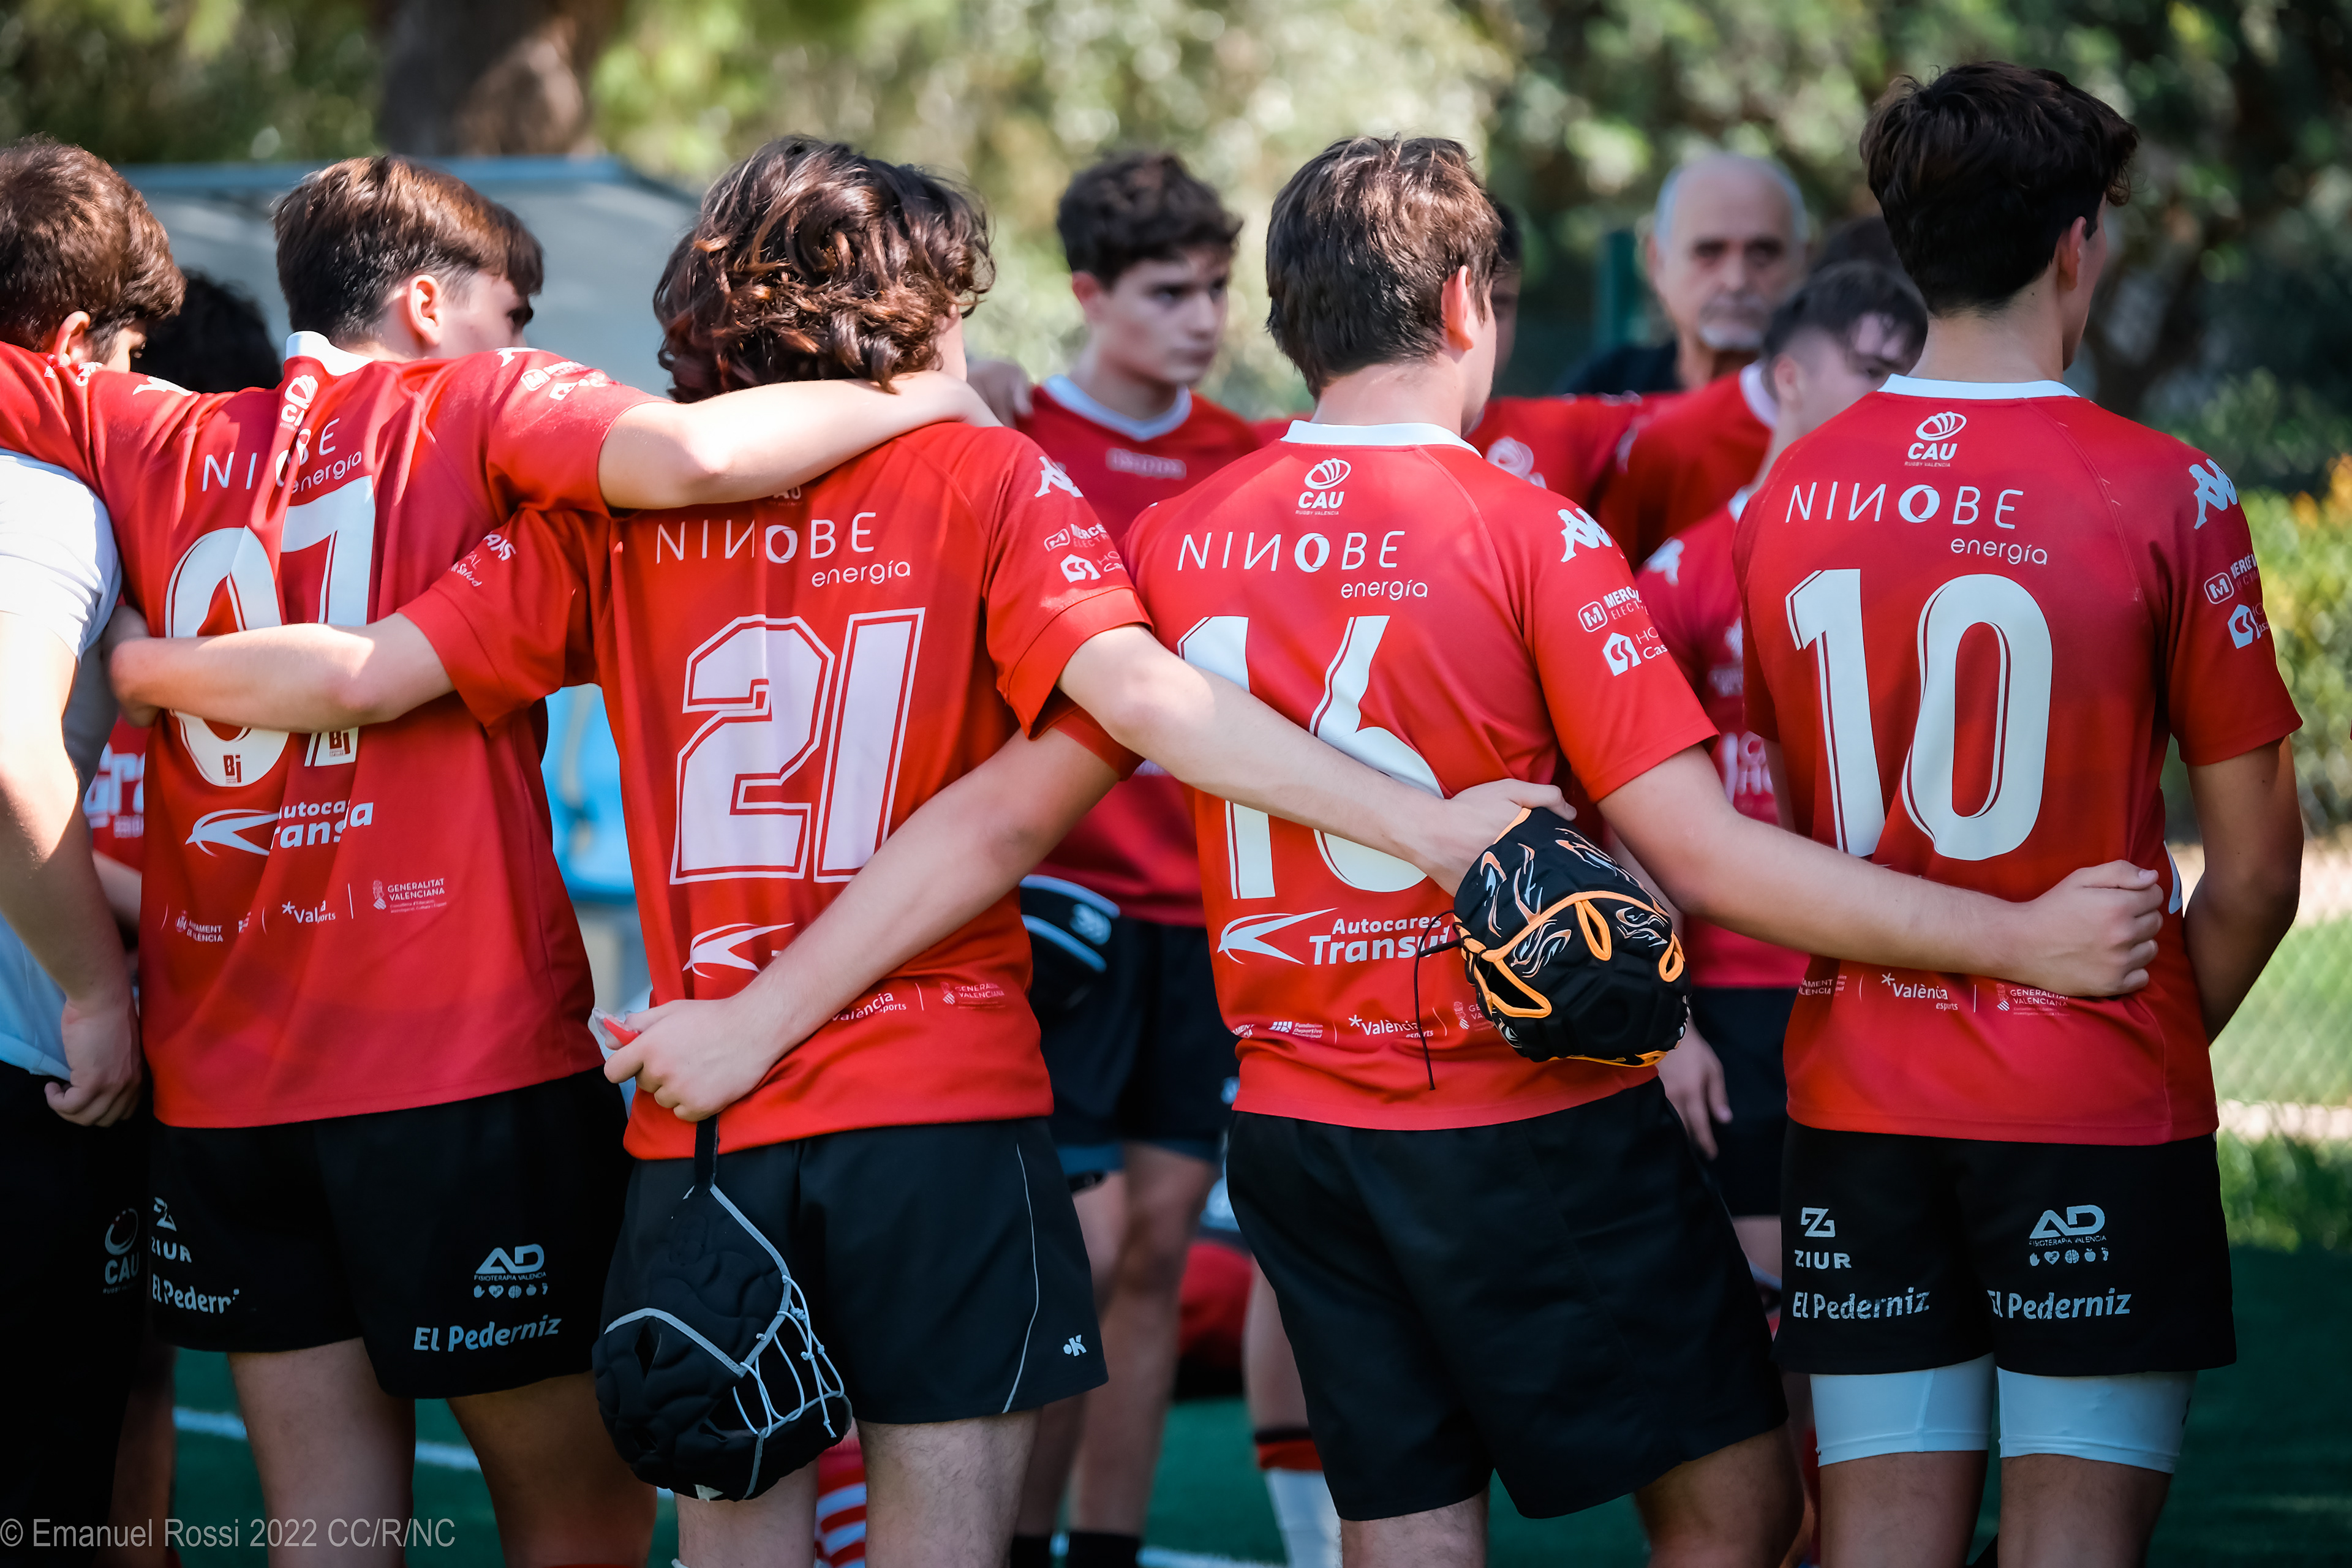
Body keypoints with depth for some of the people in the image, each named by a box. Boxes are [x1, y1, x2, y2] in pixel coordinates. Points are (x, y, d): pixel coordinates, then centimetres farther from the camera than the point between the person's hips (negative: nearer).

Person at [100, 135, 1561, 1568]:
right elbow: (1138, 694, -18)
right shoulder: (990, 484, -2)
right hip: (946, 1102, -3)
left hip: (700, 1129, 3)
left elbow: (359, 674, -1)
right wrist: (1423, 818, -23)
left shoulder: (622, 510, 4)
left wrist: (119, 663, 15)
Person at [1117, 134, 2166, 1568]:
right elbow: (1704, 859, -18)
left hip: (1291, 1121, 5)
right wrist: (2021, 938, -15)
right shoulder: (1528, 535, -14)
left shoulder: (1175, 540, 0)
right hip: (1526, 1121, -5)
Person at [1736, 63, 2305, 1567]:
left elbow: (1781, 823, 9)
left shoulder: (1792, 491, 2)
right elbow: (2256, 865, -6)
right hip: (2099, 1109, -4)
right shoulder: (2164, 493, -9)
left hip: (1856, 1106, 4)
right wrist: (2168, 1034, 9)